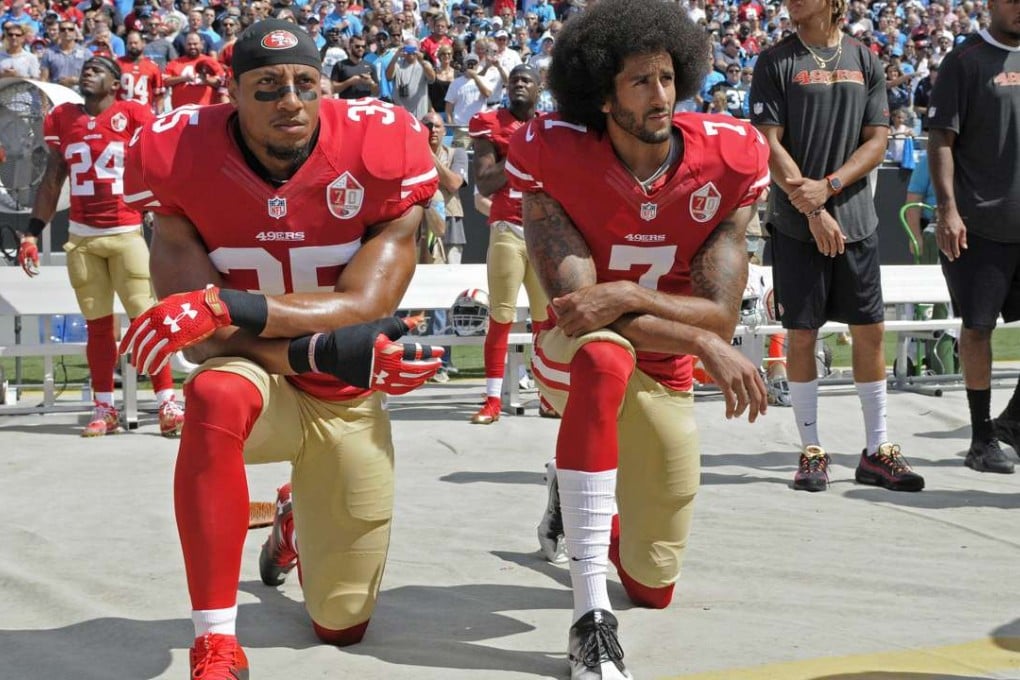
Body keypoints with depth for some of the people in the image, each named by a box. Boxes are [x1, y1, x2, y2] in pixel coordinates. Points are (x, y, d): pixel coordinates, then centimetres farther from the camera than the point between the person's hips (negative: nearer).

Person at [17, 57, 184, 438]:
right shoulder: (61, 120, 10)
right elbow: (51, 183, 15)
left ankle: (167, 405, -5)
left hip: (127, 232, -4)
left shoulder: (134, 116, -2)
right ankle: (104, 409, 11)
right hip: (82, 236, 4)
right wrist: (31, 234, 11)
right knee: (97, 324, 6)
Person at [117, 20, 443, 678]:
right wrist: (321, 352, -32)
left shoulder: (381, 151, -18)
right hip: (257, 380, -1)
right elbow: (203, 339, -18)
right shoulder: (181, 158, -17)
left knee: (342, 625, 10)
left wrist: (228, 306, -36)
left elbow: (363, 308, -23)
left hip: (350, 402, 2)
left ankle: (298, 519, 48)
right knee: (215, 396, -42)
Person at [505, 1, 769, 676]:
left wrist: (626, 295, -36)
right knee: (604, 355, -44)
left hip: (664, 376, 3)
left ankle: (574, 502, 44)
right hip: (573, 358, -3)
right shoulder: (556, 158, -21)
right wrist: (707, 345, -32)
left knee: (654, 587, 7)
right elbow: (575, 303, -26)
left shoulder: (728, 161, -16)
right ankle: (591, 619, -42)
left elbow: (719, 314, -19)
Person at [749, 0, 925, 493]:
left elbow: (877, 141, 4)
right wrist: (813, 210, -13)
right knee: (801, 334, 1)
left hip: (856, 219, 3)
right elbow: (769, 145, -6)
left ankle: (877, 451, 13)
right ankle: (811, 451, 11)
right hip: (797, 224, -3)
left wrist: (827, 186, -12)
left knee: (870, 331, 4)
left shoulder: (865, 60, 8)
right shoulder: (776, 61, 0)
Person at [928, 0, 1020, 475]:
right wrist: (947, 208, -17)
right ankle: (981, 438, 11)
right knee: (977, 327, 1)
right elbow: (941, 140, -8)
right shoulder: (965, 61, -4)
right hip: (981, 223, -5)